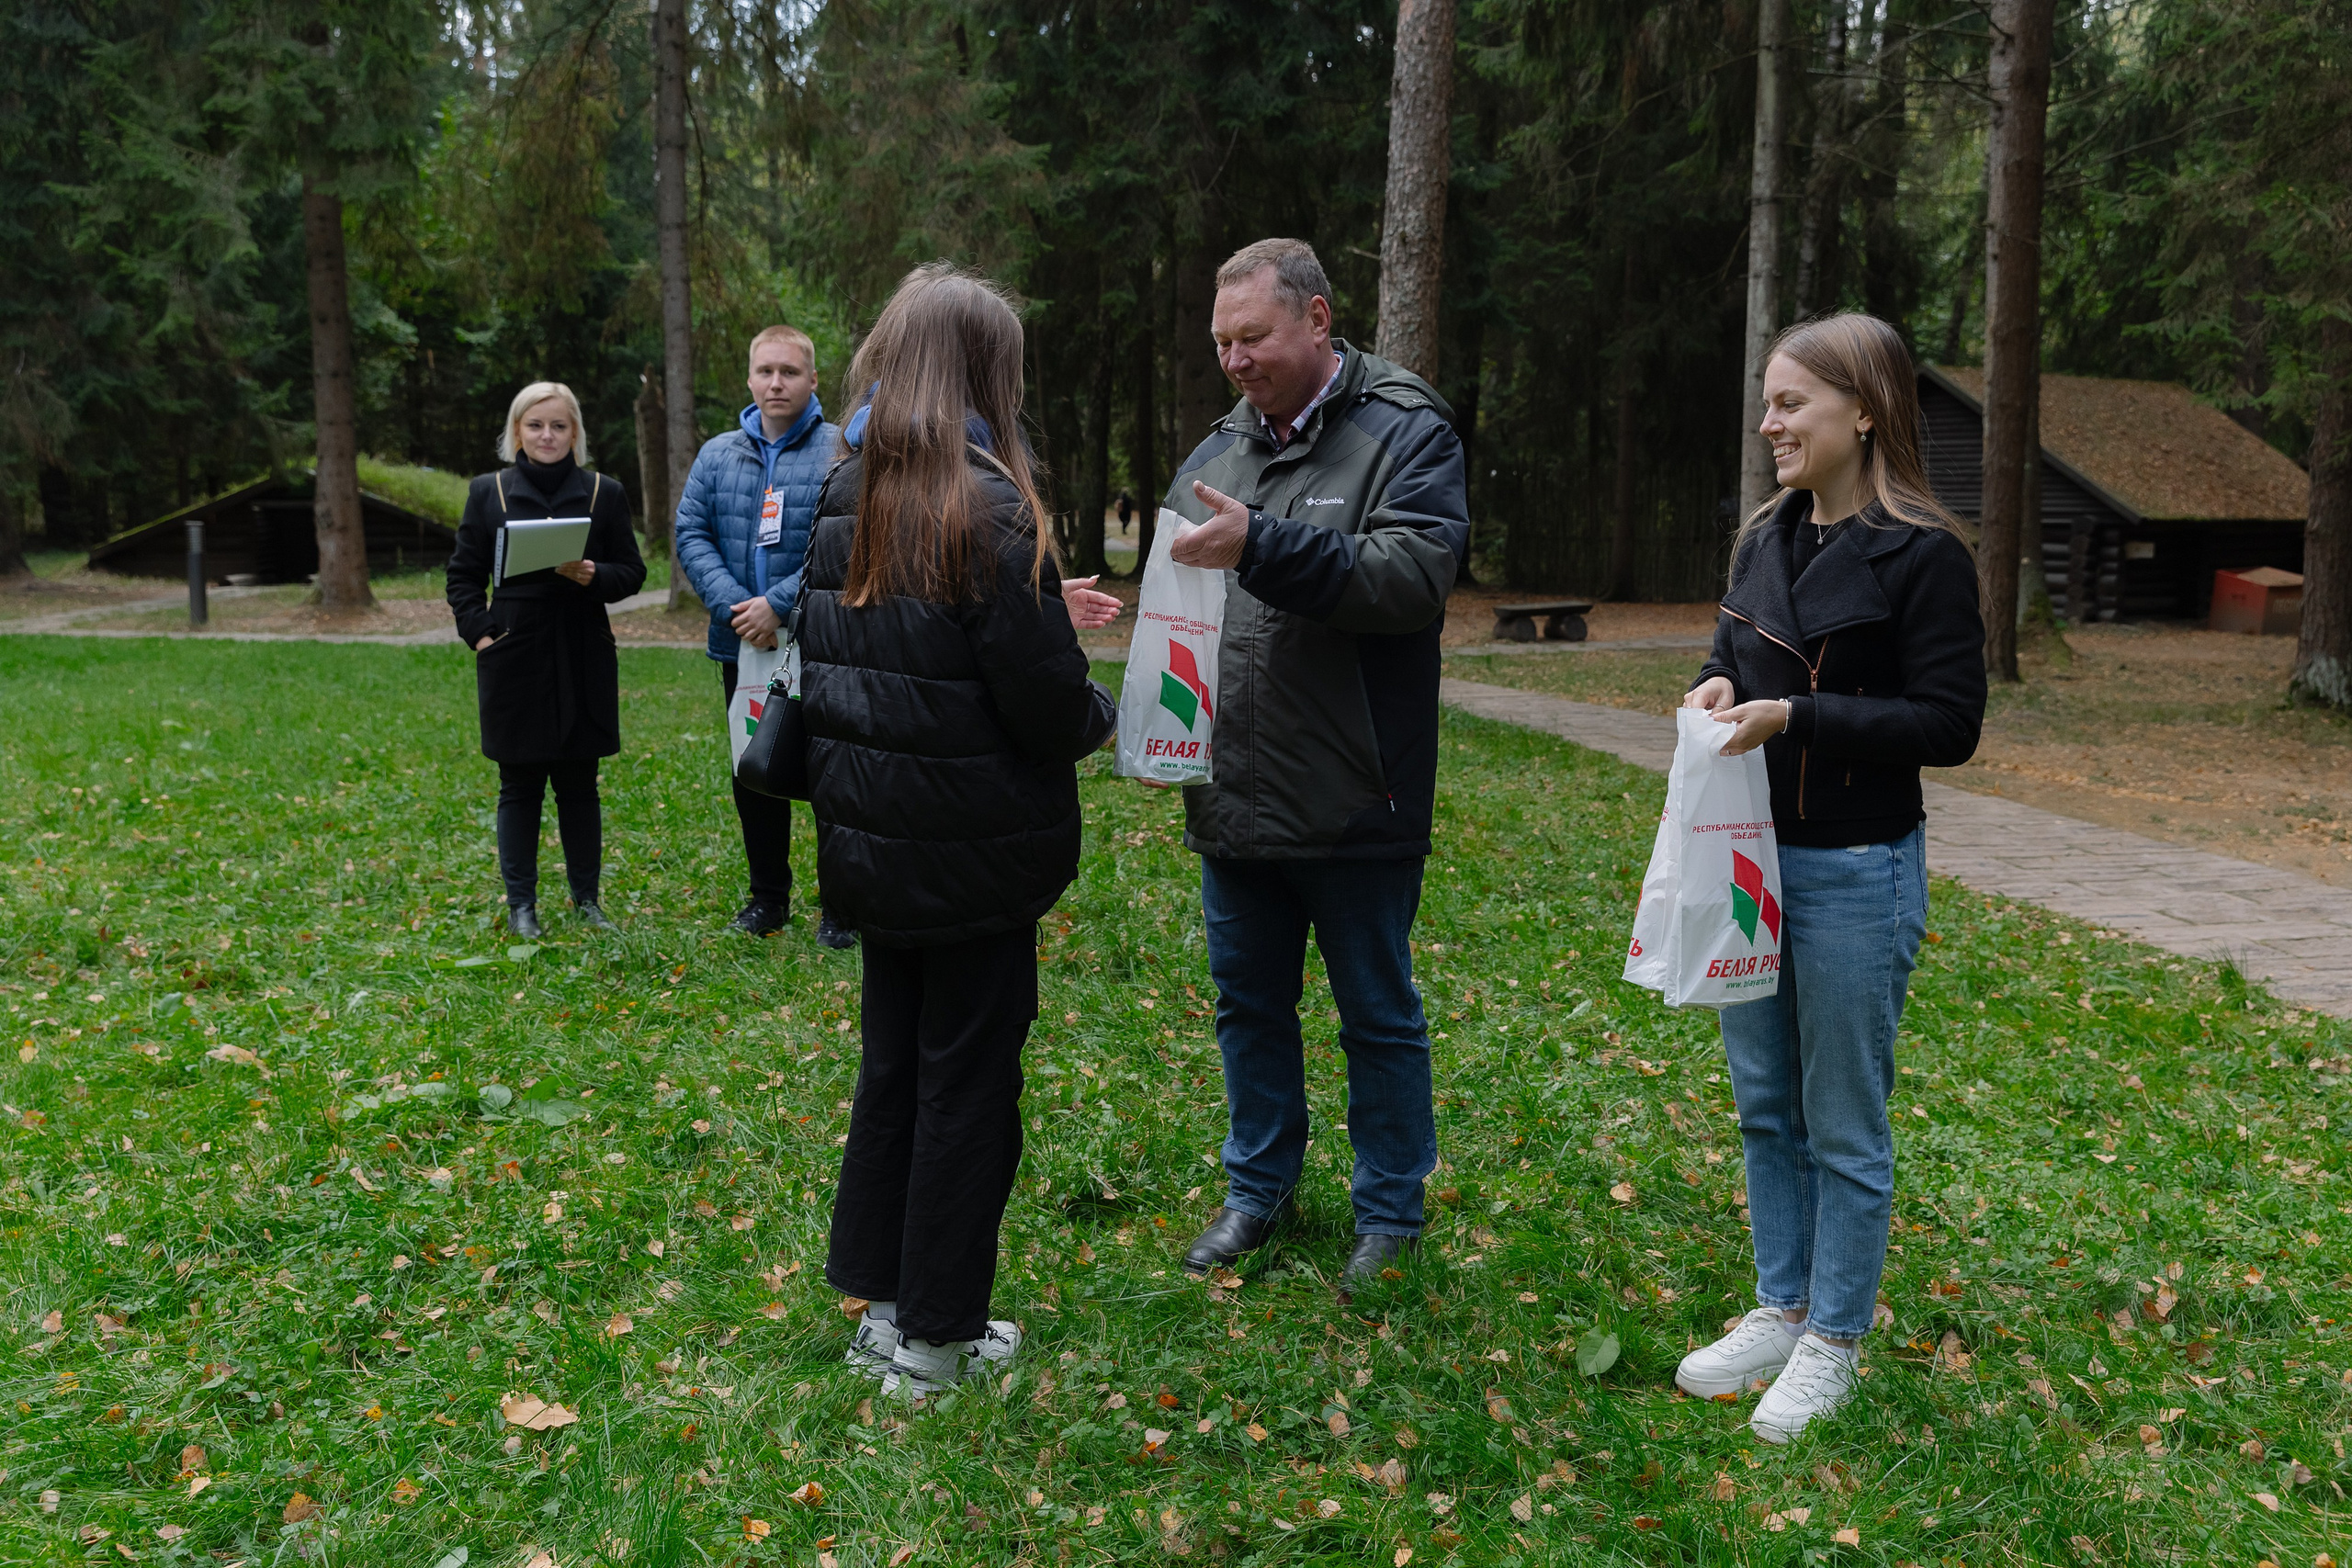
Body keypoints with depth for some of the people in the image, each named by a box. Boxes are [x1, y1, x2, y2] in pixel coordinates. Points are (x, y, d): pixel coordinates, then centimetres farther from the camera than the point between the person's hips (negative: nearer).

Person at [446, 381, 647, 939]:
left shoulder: (605, 493, 5)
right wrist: (478, 632, -3)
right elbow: (464, 574, 9)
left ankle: (587, 899, 18)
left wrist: (592, 575, -15)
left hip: (584, 660, 0)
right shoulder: (488, 491, 5)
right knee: (519, 786, 5)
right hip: (513, 657, 0)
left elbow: (632, 572, 5)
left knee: (579, 785, 7)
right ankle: (520, 904, 15)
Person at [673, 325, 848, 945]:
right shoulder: (717, 454, 9)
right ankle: (768, 894, 29)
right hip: (741, 646, 5)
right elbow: (691, 534, 3)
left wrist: (779, 605, -19)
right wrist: (734, 605, -12)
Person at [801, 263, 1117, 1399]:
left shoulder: (840, 498, 5)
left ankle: (879, 1300, 29)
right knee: (967, 1080, 6)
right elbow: (1043, 697, -19)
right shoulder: (984, 505, -18)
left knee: (893, 1060, 19)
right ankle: (935, 1336, 18)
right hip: (974, 850, -7)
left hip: (870, 839, 7)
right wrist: (1097, 715, 2)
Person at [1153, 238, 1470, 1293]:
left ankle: (1390, 1214, 27)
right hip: (1233, 801, 6)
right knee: (1249, 1004, 18)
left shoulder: (1406, 433, -8)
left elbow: (1416, 574, -24)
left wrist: (1261, 545, -31)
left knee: (1379, 1017, 10)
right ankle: (1258, 1187, 36)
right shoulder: (1218, 450, 11)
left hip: (1355, 806, -6)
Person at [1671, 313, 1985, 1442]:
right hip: (1749, 858, 7)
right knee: (1765, 1106, 16)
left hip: (1856, 873, -7)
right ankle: (1781, 1309, 31)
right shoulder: (1766, 539, 7)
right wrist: (1718, 691, -4)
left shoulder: (1922, 556, -13)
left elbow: (1950, 726, -15)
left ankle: (1833, 1342, 22)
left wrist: (1795, 717, -22)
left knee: (1844, 1124, 6)